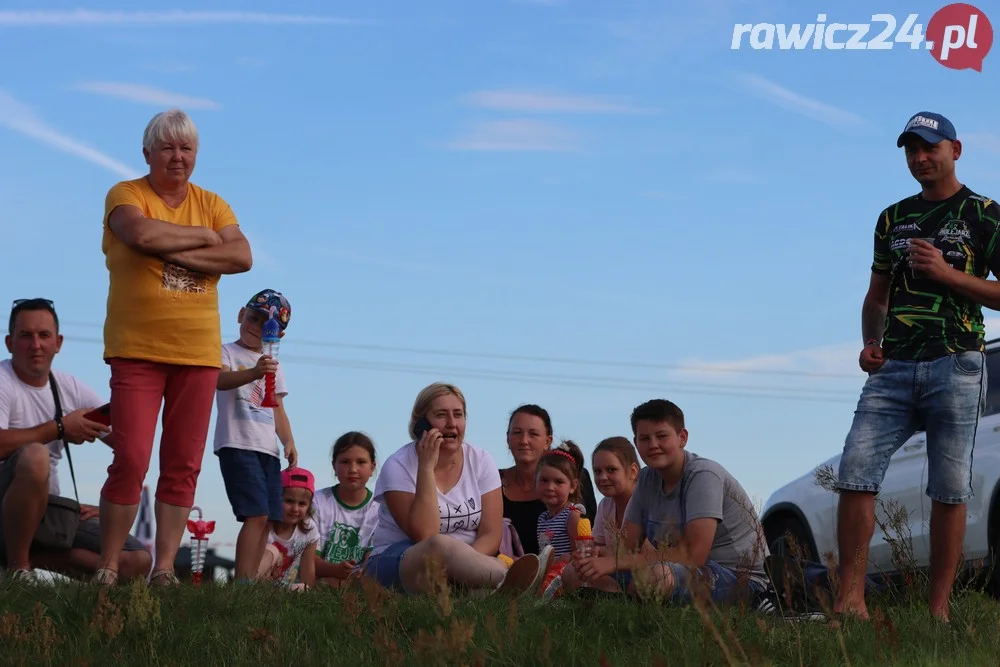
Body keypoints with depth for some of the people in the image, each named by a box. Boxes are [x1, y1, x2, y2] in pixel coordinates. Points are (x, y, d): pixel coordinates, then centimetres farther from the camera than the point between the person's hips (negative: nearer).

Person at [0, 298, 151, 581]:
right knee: (34, 455, -38)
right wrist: (60, 428, -22)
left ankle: (26, 555, -5)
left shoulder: (71, 389, 7)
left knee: (138, 561, -7)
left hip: (46, 508, 6)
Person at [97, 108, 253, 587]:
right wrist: (204, 236, -8)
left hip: (199, 353, 4)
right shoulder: (126, 195, 1)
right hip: (137, 350, -4)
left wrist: (174, 253, -13)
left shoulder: (212, 204, 12)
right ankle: (106, 570, -1)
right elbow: (142, 234, -22)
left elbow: (242, 257, -4)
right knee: (131, 462, -10)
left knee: (183, 468, 2)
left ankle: (164, 569, 7)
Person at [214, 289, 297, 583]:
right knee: (257, 514, -19)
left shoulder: (274, 366, 22)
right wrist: (253, 373, -39)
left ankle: (250, 580, 5)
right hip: (237, 445, -7)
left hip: (268, 449, 7)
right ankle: (243, 581, -22)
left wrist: (288, 441, 6)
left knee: (267, 519, 3)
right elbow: (220, 380, -21)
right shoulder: (227, 352, 1)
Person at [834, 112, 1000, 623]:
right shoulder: (893, 218, 18)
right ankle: (849, 599, -11)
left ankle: (938, 609, 2)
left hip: (956, 365, -4)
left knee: (949, 492, -2)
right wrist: (870, 344, 6)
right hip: (895, 367, 4)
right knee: (855, 474, -11)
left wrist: (947, 273, -13)